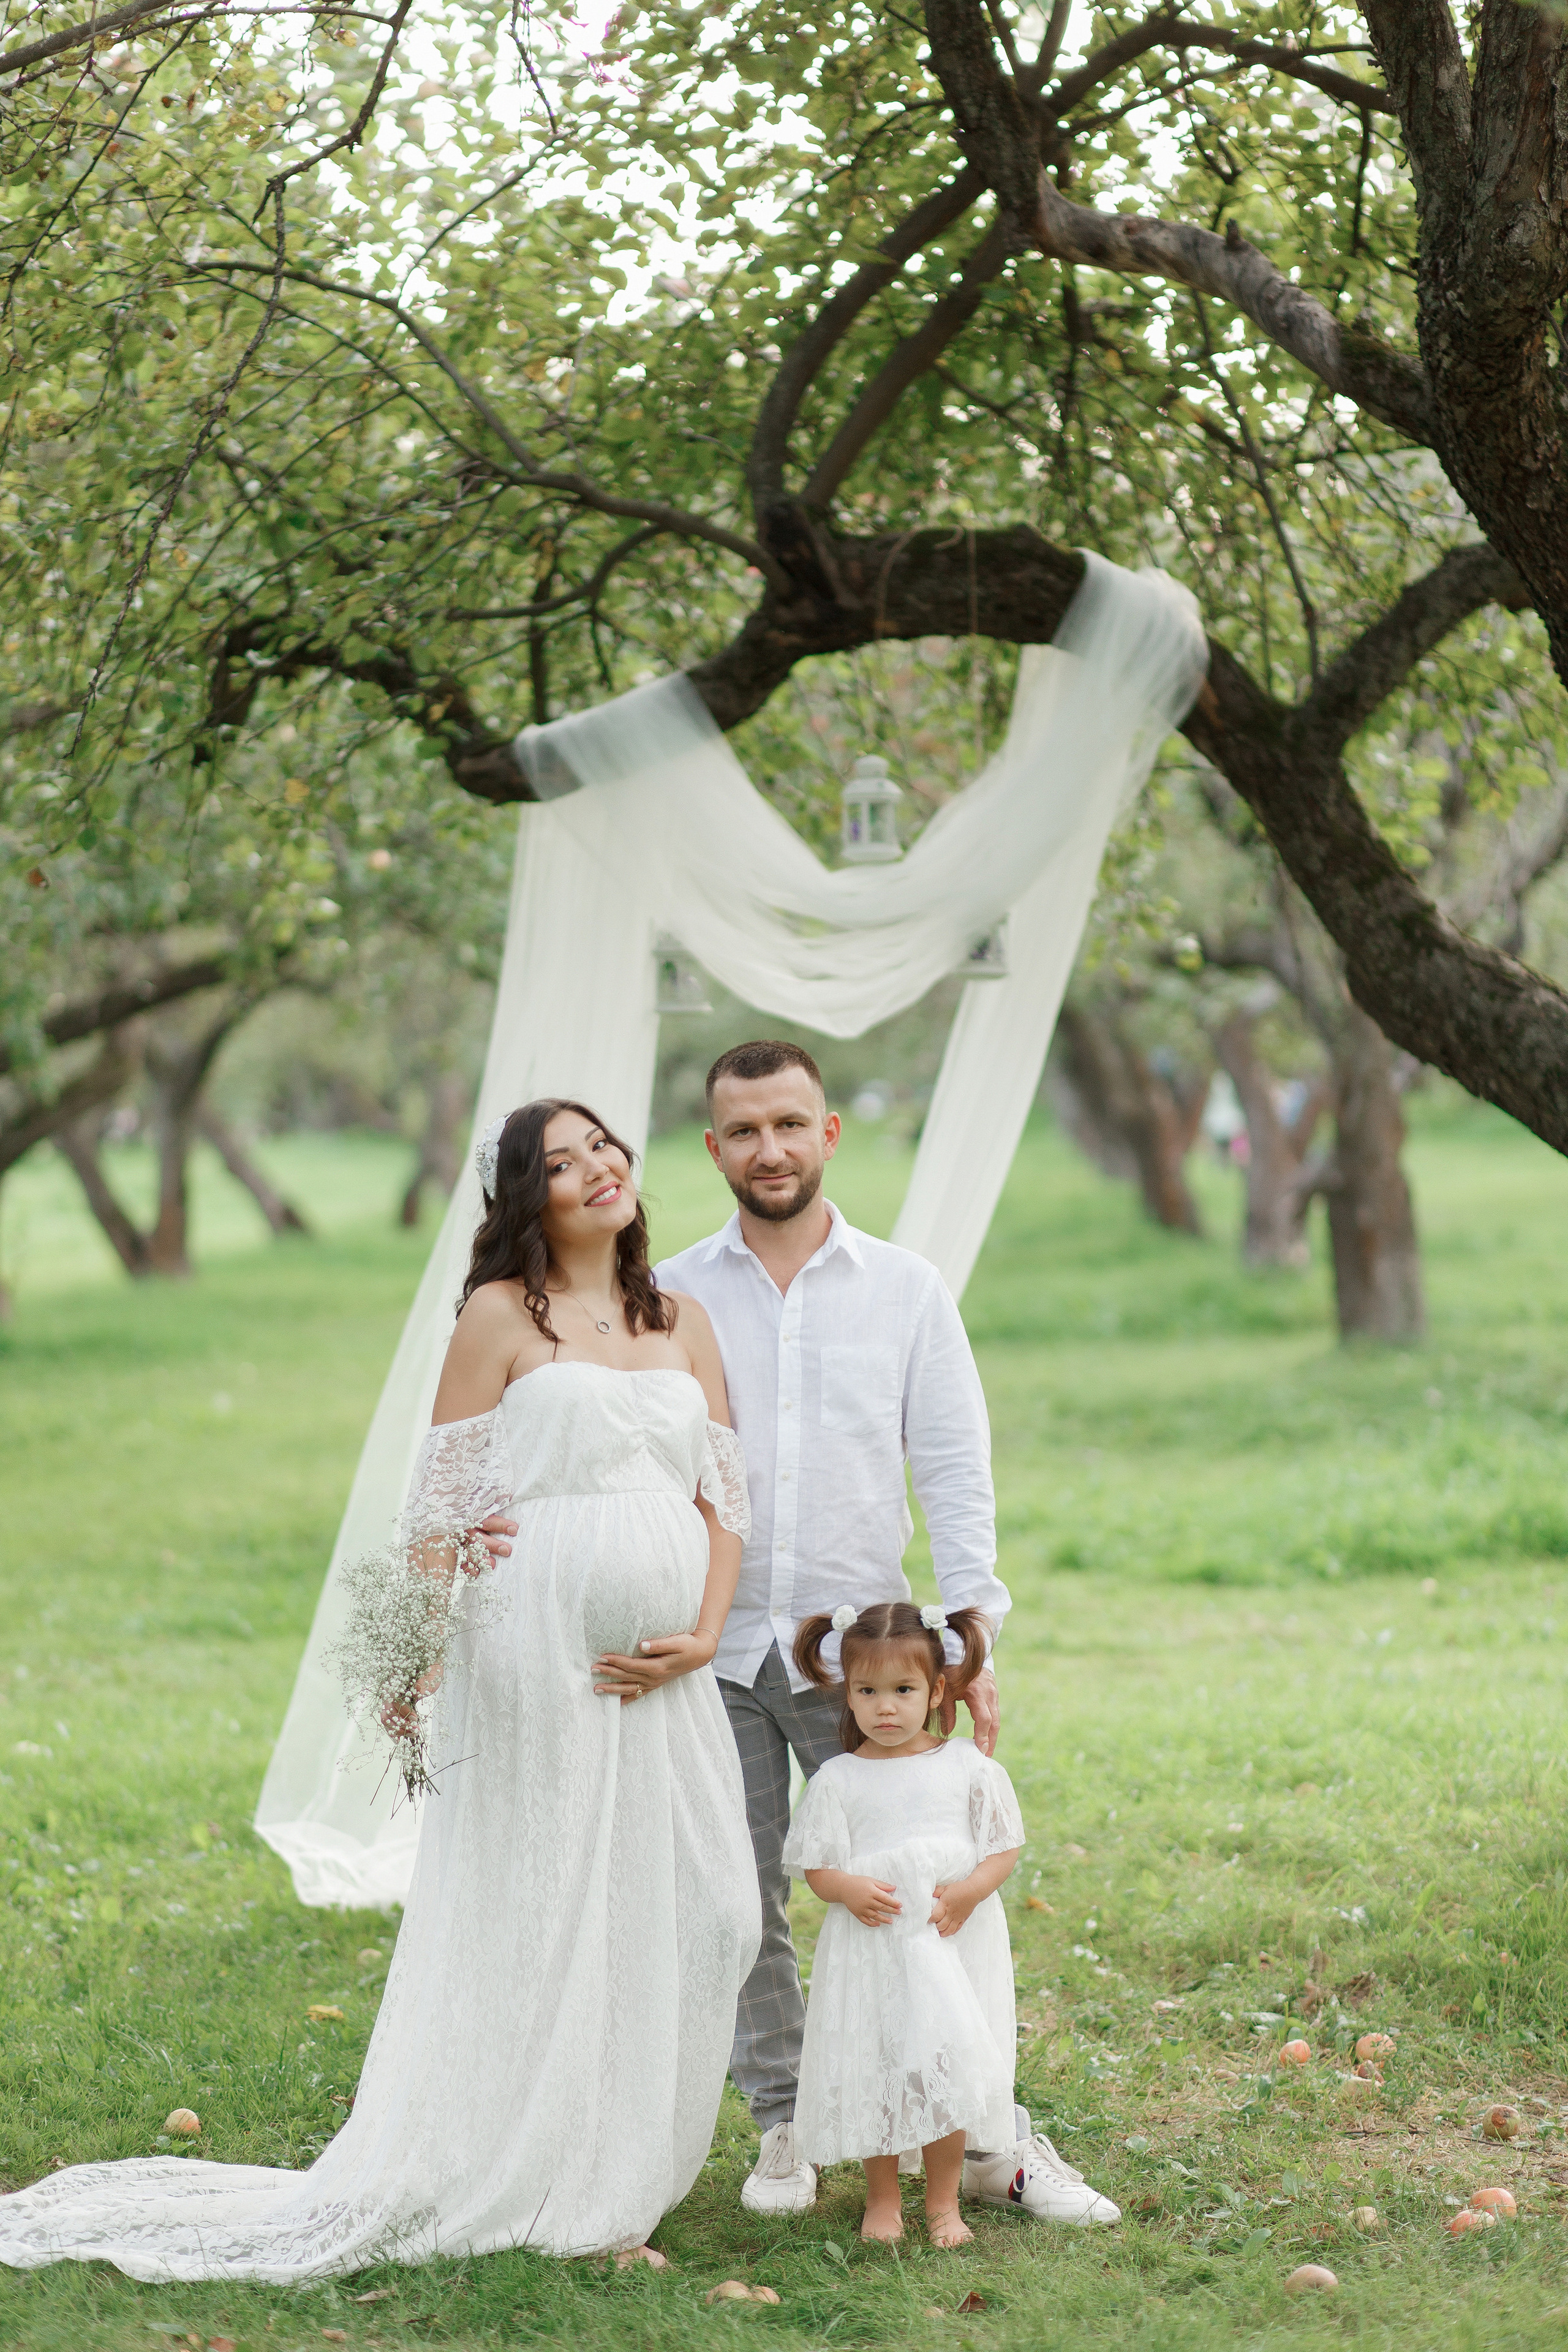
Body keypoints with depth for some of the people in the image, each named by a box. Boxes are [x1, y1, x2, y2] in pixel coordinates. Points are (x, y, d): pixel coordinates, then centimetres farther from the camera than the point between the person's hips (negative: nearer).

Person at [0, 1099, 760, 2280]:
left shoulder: (684, 1321, 14)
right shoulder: (501, 1315, 1)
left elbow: (726, 1493, 12)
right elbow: (446, 1503, -1)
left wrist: (703, 1635, -2)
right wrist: (420, 1659, -7)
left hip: (661, 1673, 5)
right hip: (538, 1654, -5)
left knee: (703, 1909, 1)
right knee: (538, 1909, -1)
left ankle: (610, 2175, 15)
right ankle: (533, 2190, 10)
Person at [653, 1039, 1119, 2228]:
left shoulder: (907, 1291, 4)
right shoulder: (670, 1298, 5)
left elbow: (955, 1470, 2)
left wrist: (971, 1638, -6)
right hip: (712, 1650, 1)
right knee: (740, 1907, 5)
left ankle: (985, 2135, 8)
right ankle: (786, 2124, 19)